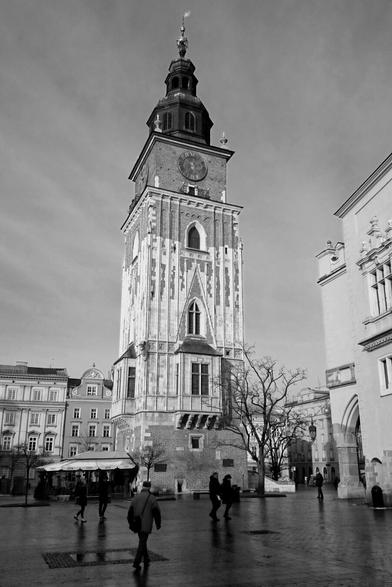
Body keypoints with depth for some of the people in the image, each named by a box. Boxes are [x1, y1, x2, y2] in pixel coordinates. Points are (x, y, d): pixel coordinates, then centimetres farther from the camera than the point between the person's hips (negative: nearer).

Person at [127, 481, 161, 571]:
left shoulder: (136, 497, 4)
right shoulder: (152, 498, -8)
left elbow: (130, 511, 6)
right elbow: (156, 512, -7)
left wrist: (130, 523, 16)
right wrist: (158, 524, 4)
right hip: (146, 525, -5)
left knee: (142, 541, 21)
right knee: (142, 543, 1)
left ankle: (146, 559, 31)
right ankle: (136, 562, -6)